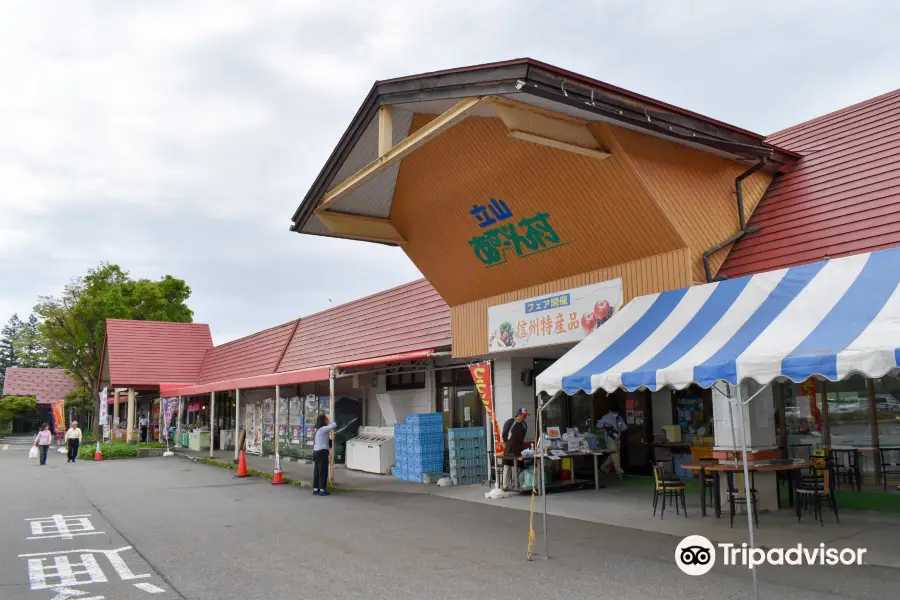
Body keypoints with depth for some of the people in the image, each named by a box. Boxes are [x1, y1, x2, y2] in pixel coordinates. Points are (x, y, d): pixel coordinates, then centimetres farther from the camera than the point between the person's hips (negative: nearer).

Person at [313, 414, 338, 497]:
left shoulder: (319, 429, 16)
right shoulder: (323, 429, -12)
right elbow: (334, 425, -20)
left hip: (316, 452, 10)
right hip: (322, 452, -10)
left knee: (317, 471, 12)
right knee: (323, 471, -4)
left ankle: (315, 489, 16)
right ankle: (322, 490, -2)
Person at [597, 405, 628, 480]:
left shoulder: (619, 417, 10)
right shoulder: (606, 417, -5)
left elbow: (625, 426, 12)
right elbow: (598, 425, -3)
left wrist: (621, 429, -10)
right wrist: (604, 424, -22)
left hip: (617, 439, 6)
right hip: (610, 439, -6)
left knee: (613, 456, 12)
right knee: (615, 455, -11)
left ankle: (603, 468, 32)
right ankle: (620, 473, -9)